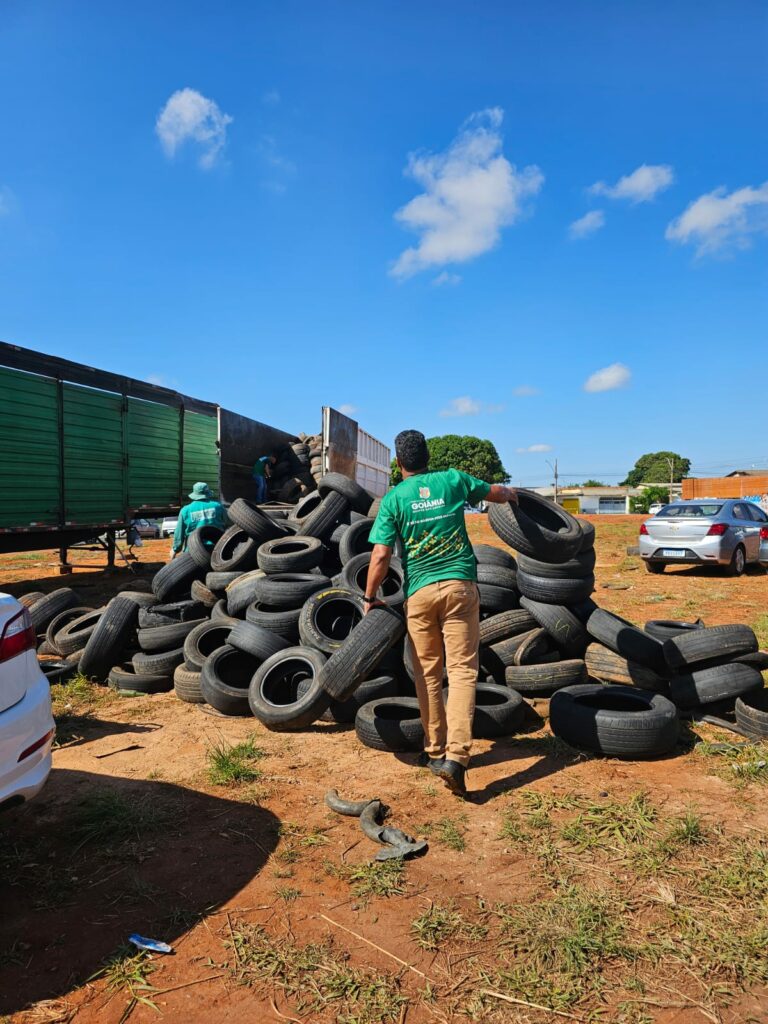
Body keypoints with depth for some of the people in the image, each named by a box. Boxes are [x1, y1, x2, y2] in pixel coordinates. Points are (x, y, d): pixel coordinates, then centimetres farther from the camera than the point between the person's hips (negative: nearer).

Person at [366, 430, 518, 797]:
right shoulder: (452, 479, 5)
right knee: (462, 670, 0)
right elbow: (496, 492, 22)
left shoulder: (393, 498, -1)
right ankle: (456, 755, -9)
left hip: (419, 591, 0)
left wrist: (370, 597, 5)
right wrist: (510, 493, 45)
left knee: (428, 673, 12)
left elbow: (381, 556, -7)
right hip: (459, 585, 0)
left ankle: (435, 751, 22)